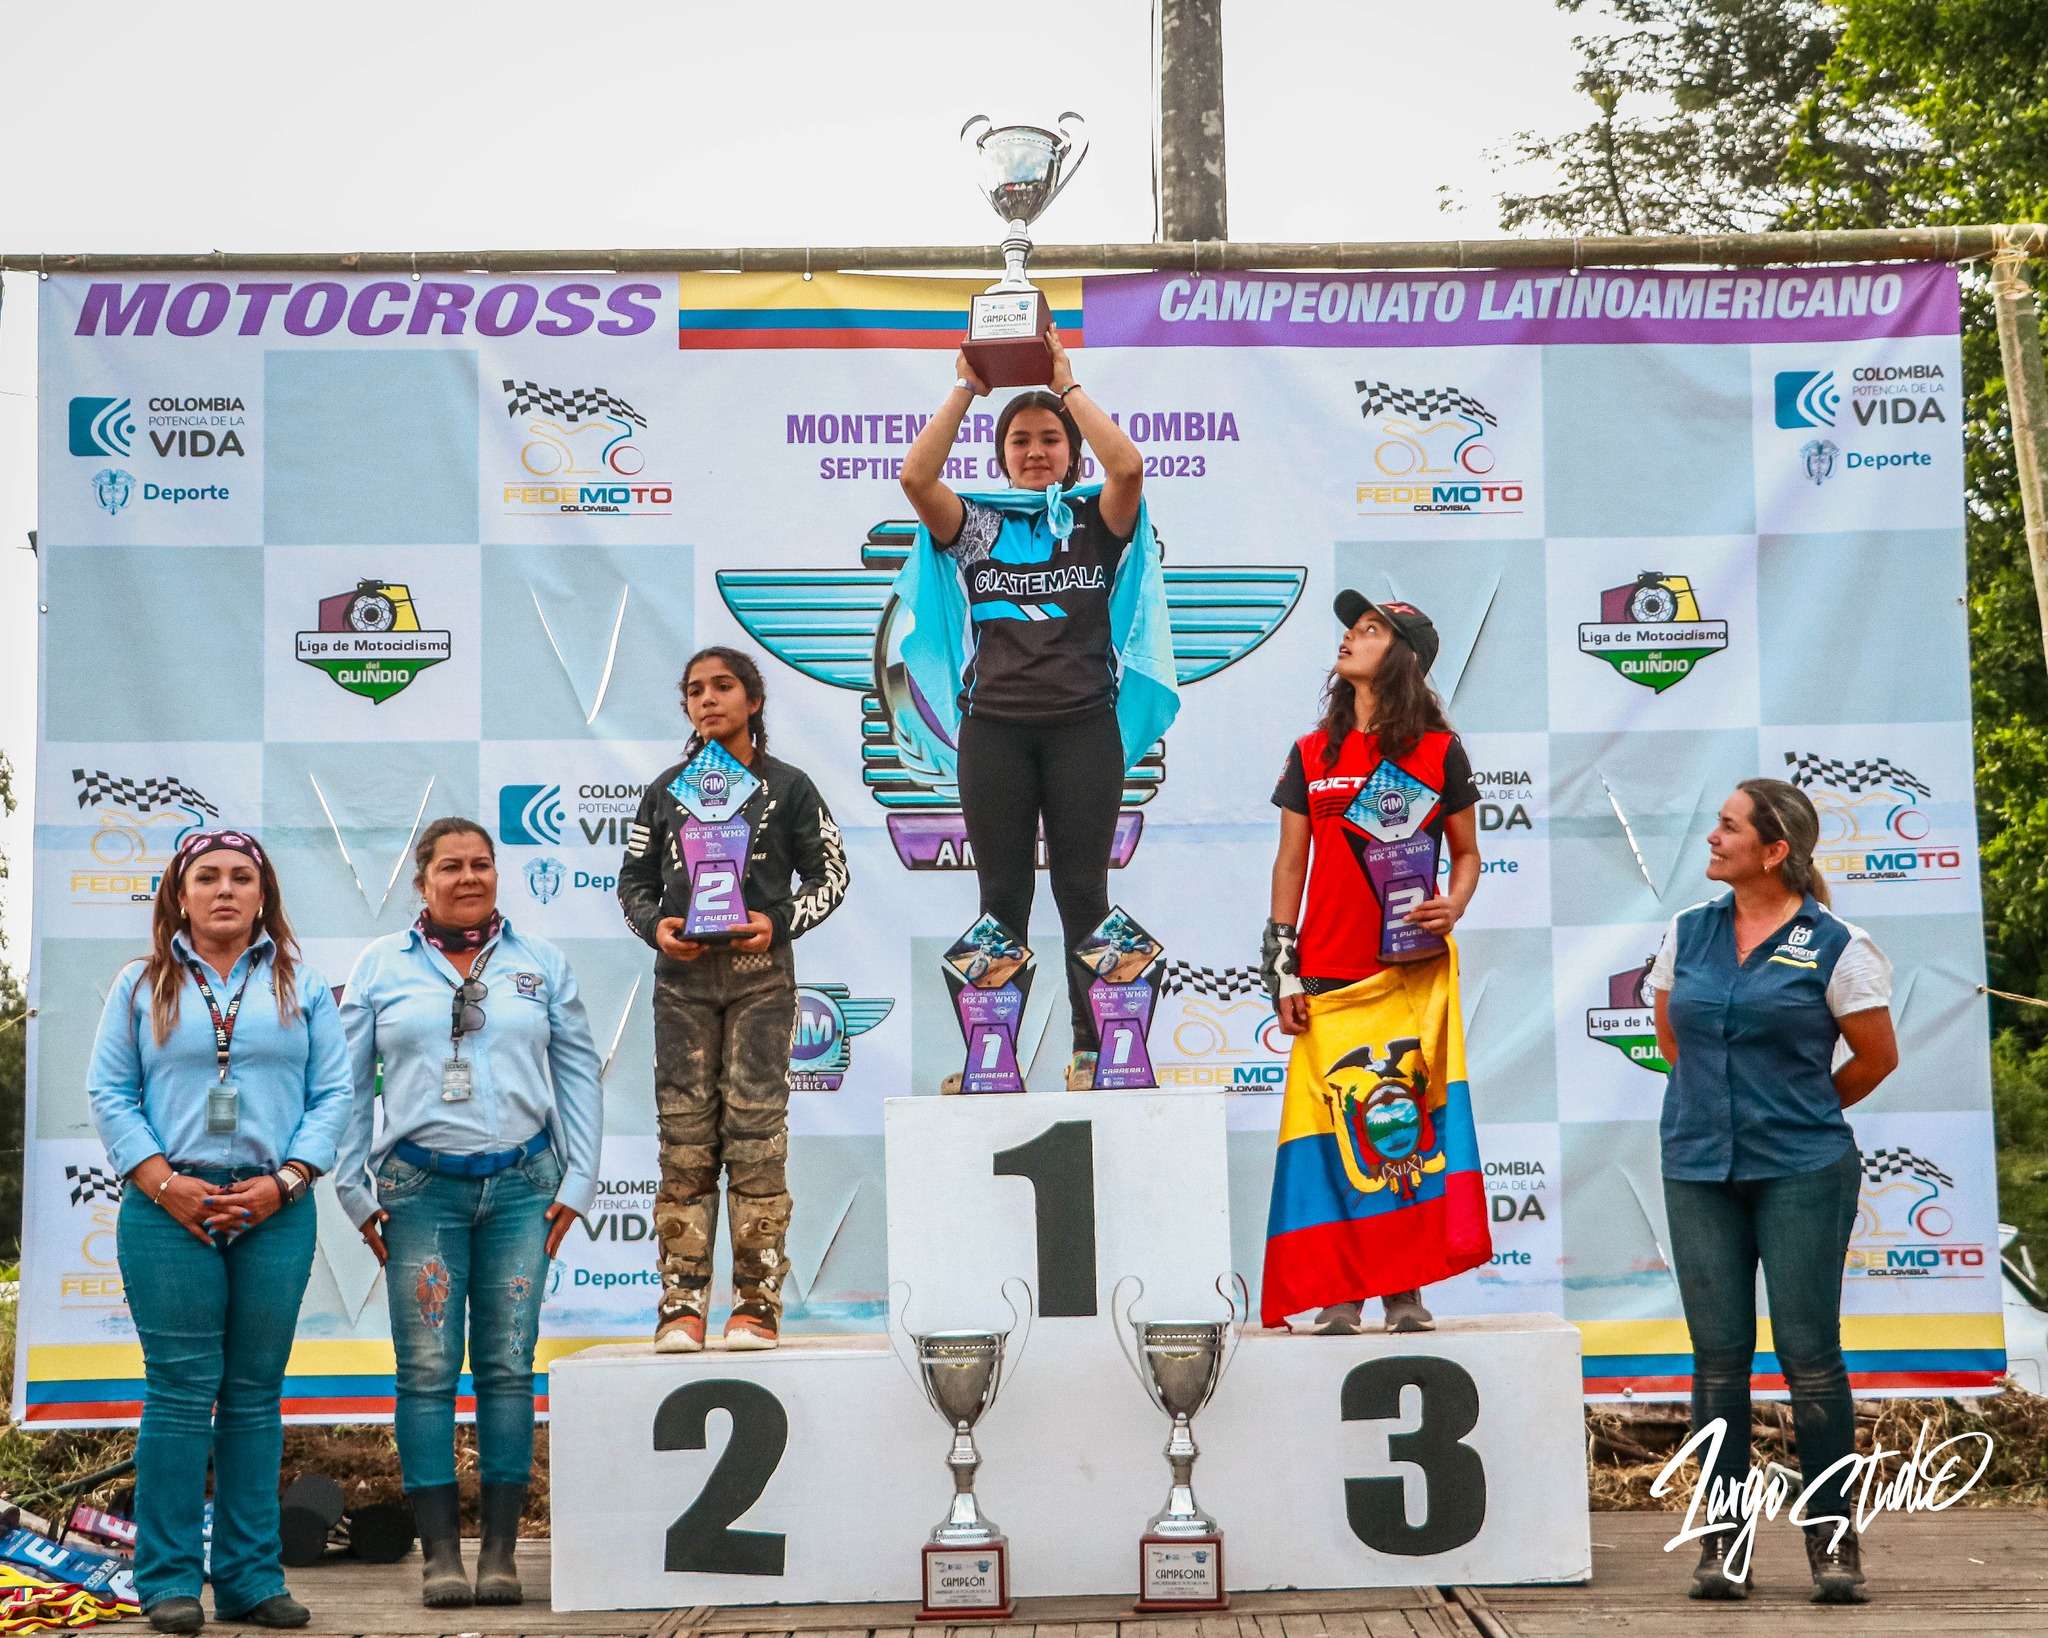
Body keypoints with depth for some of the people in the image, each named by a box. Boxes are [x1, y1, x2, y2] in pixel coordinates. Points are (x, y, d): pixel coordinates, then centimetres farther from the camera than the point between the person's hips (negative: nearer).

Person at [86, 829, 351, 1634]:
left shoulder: (301, 986, 12)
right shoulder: (142, 986, 9)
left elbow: (333, 1092, 6)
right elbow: (109, 1093, 4)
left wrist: (284, 1181, -7)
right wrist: (163, 1182, -9)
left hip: (274, 1211, 1)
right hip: (170, 1209, -1)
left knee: (255, 1394, 5)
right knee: (179, 1391, -4)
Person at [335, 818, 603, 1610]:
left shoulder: (540, 962, 9)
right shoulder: (382, 966, 7)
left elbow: (578, 1073, 9)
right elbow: (347, 1083, 7)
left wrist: (576, 1182, 3)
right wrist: (356, 1192, 2)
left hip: (520, 1185, 1)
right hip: (421, 1187, -1)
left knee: (508, 1367, 1)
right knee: (427, 1371, -3)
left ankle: (500, 1552, 5)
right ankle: (440, 1552, 2)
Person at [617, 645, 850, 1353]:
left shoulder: (787, 786, 5)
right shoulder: (666, 790, 13)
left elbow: (830, 874, 8)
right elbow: (634, 880, 16)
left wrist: (780, 923, -9)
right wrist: (656, 926, -5)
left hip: (760, 974, -2)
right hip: (683, 977, 3)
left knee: (755, 1127, -6)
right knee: (684, 1132, 0)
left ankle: (757, 1304, -2)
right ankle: (683, 1304, 2)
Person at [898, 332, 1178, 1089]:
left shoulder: (1097, 520, 6)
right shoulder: (974, 524, 9)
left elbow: (1128, 466, -14)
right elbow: (915, 476, -9)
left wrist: (1065, 384, -7)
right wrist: (965, 388, -6)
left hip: (1083, 727, -1)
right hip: (994, 728, 1)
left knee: (1082, 892, 2)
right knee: (1002, 896, 5)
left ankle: (1093, 1050, 7)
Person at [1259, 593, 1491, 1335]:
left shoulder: (1439, 752, 5)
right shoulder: (1312, 756, 10)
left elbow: (1467, 854, 11)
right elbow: (1290, 863, 10)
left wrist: (1453, 906, -10)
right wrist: (1281, 967, 4)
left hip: (1415, 973, -1)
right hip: (1329, 979, 1)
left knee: (1411, 1116, -4)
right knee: (1332, 1122, -3)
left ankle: (1406, 1289, 4)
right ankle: (1338, 1293, 3)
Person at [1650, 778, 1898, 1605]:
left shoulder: (1834, 946, -6)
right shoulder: (1687, 932, 7)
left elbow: (1877, 1054, 3)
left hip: (1802, 1172, -3)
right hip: (1699, 1170, 4)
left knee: (1809, 1353, -1)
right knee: (1718, 1357, 5)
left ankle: (1833, 1544, 9)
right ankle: (1721, 1542, 12)